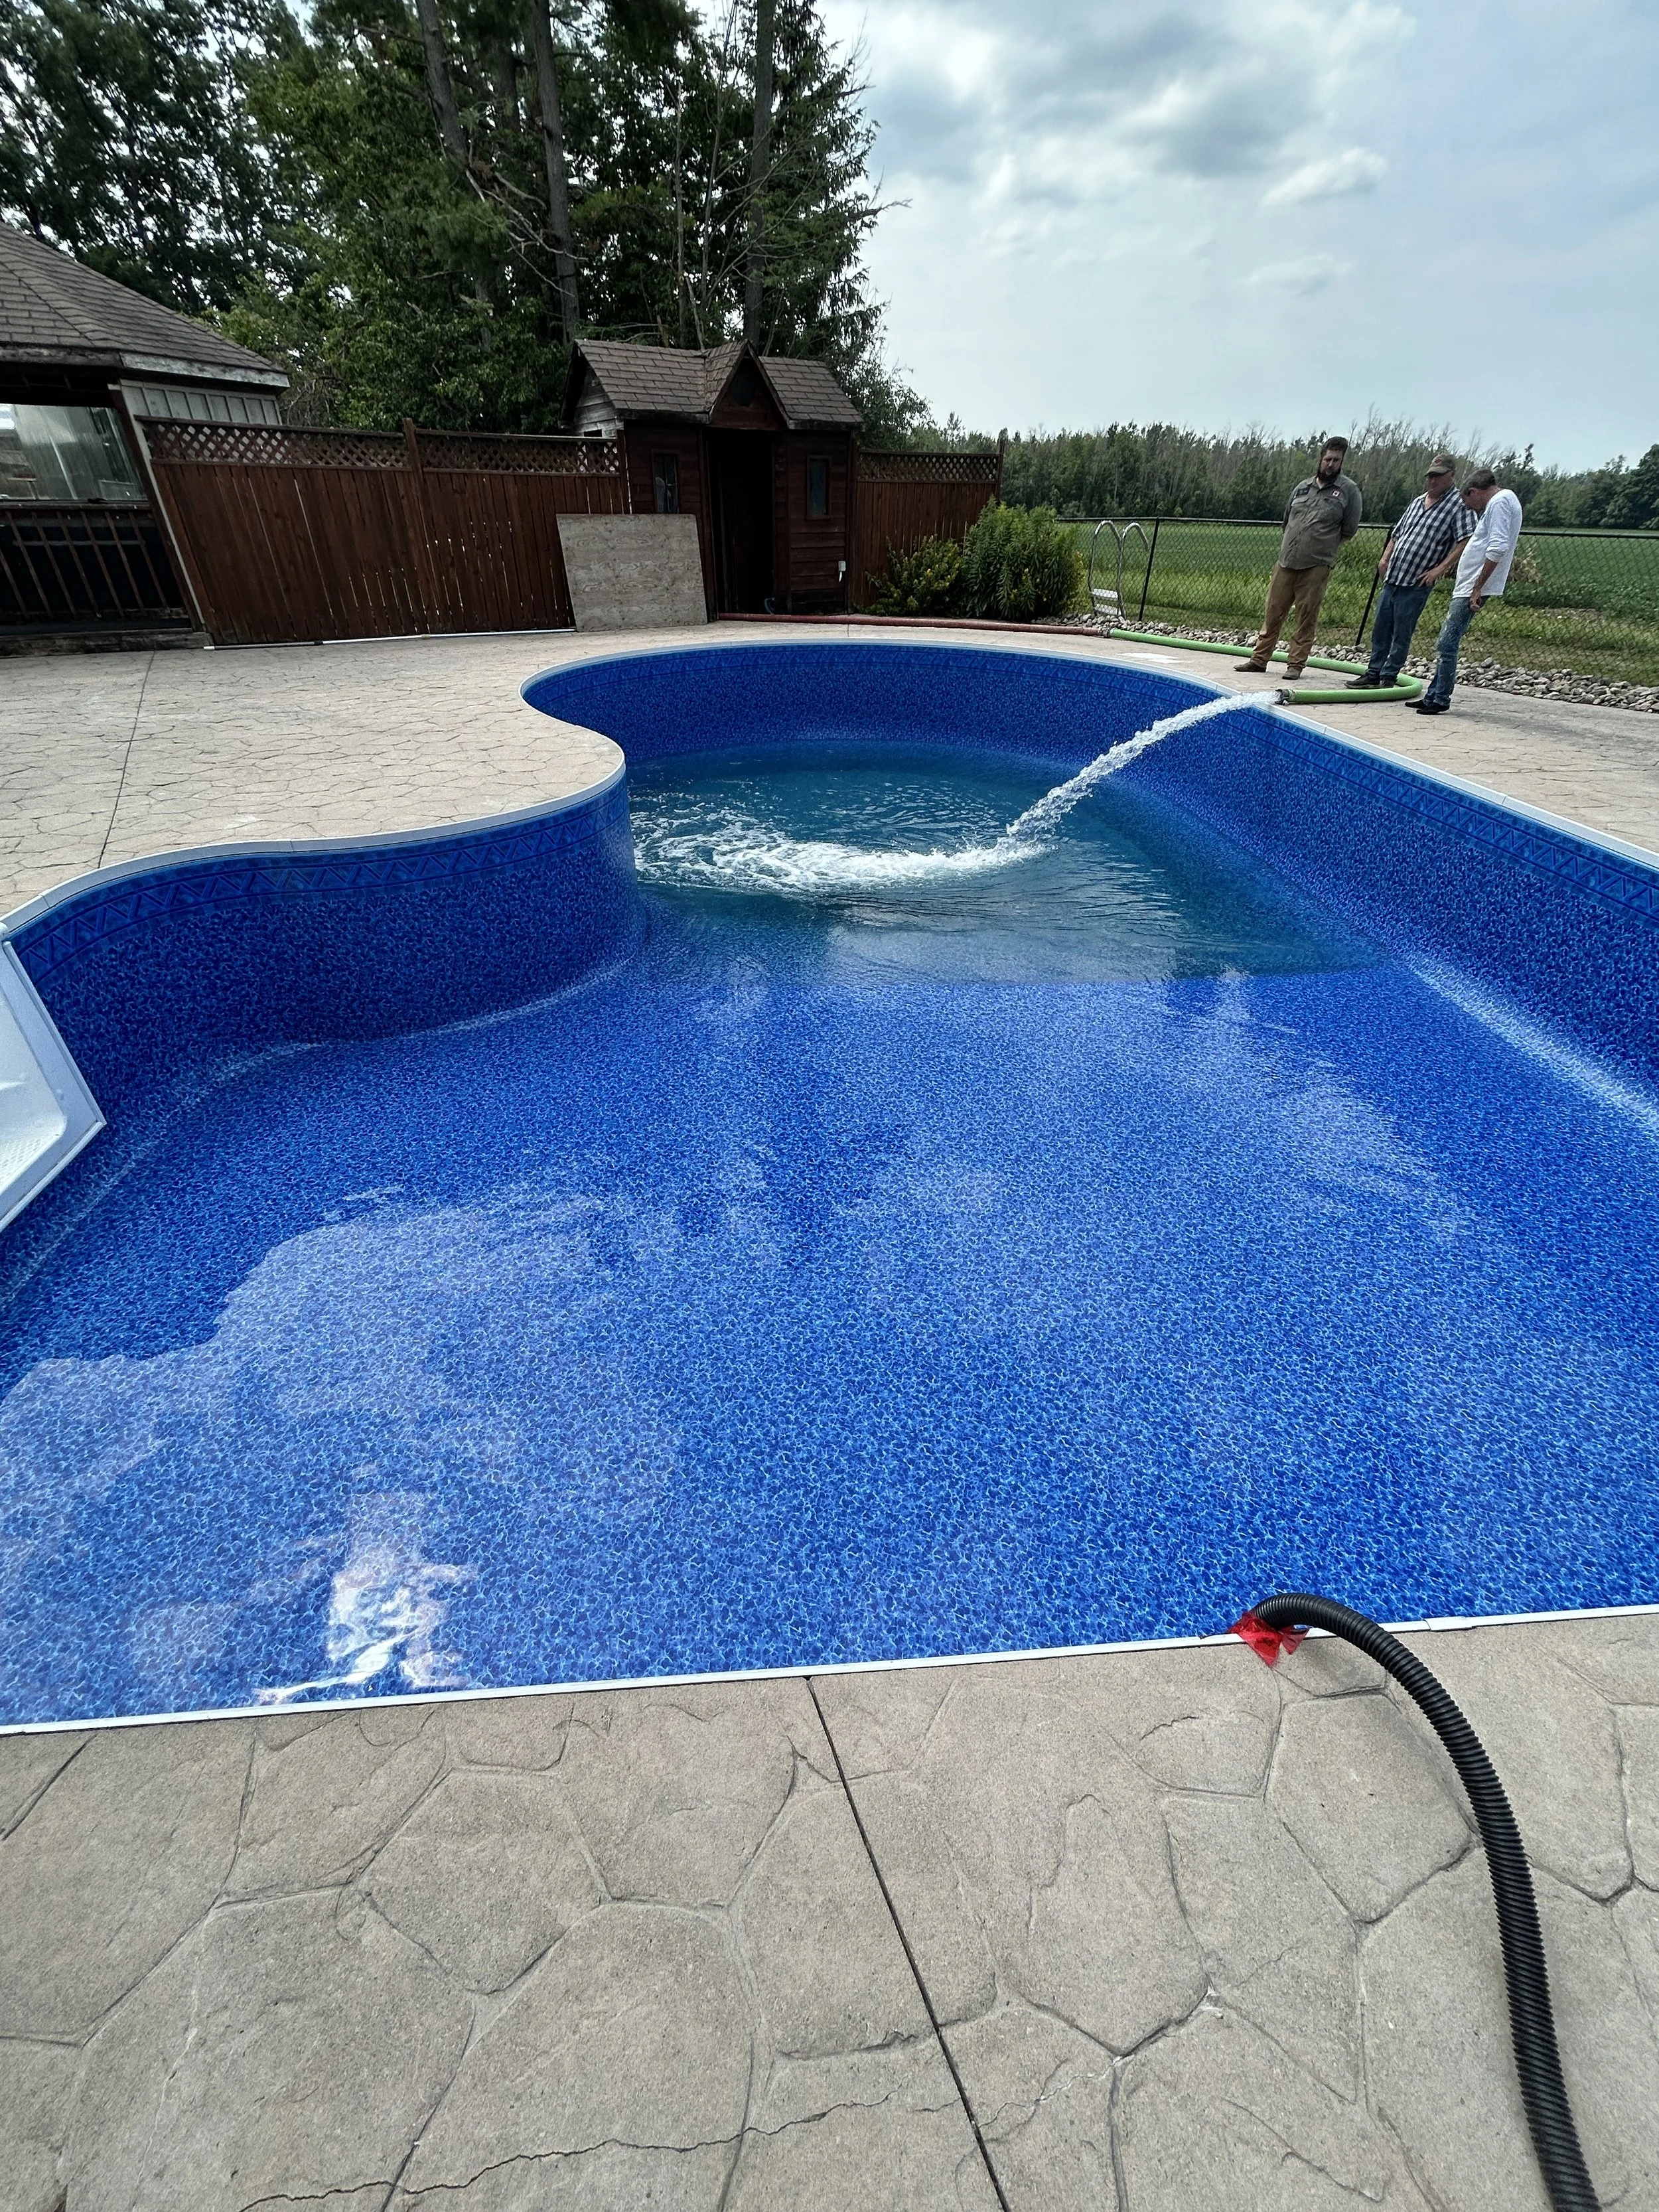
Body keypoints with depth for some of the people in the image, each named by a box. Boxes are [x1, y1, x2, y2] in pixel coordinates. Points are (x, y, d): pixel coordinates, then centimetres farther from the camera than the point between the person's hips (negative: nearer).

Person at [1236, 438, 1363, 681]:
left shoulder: (1349, 490, 3)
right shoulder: (1303, 486, 13)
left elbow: (1348, 531, 4)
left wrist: (1324, 550, 4)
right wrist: (1290, 546, 17)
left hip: (1317, 566, -3)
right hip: (1286, 561, 3)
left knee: (1307, 616, -2)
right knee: (1274, 611, 4)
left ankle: (1296, 664, 2)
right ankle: (1259, 659, 10)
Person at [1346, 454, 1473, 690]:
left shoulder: (1460, 504, -4)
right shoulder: (1418, 501, 18)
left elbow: (1466, 542, -13)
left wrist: (1440, 569, -19)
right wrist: (1385, 559, 12)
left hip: (1417, 584, -7)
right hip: (1392, 579, 7)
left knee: (1401, 635, -3)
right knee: (1380, 629, 10)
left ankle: (1389, 677, 3)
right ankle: (1373, 674, 18)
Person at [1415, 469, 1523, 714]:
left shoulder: (1499, 502, -11)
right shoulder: (1502, 501, 22)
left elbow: (1498, 548, -21)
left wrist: (1478, 588, -20)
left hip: (1471, 590, -11)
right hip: (1467, 587, 11)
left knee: (1446, 644, -11)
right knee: (1446, 643, 12)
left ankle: (1440, 700, -9)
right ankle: (1434, 696, 16)